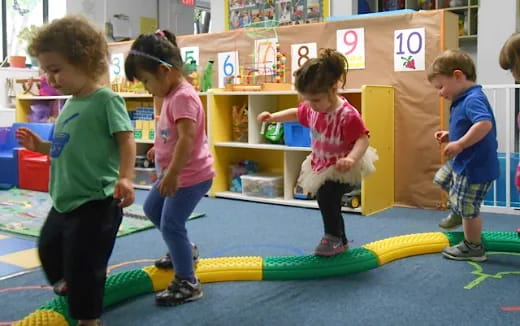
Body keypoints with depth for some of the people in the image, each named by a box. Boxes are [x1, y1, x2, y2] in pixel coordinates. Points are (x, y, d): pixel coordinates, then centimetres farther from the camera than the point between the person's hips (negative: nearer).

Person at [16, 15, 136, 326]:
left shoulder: (106, 99, -14)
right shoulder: (70, 105, 11)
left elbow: (127, 141, -21)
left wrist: (125, 177, -34)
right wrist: (41, 146, 10)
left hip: (96, 204, -9)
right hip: (64, 202, 10)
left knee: (83, 267, 0)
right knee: (49, 250, 25)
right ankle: (71, 291, 51)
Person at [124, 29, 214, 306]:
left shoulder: (183, 97, -24)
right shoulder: (172, 95, 8)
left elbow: (187, 138, -32)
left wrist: (172, 174, -33)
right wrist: (160, 149, 29)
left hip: (191, 175, -11)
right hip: (176, 173, 11)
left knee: (170, 225, -7)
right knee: (151, 208, 25)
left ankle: (187, 283, 6)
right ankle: (183, 252, 41)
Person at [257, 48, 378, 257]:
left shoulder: (348, 115, -29)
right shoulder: (312, 108, -6)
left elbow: (363, 139, -30)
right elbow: (297, 114, 14)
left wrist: (352, 158, -48)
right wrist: (273, 117, 4)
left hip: (342, 170, -8)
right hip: (322, 167, 8)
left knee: (326, 195, -26)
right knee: (327, 200, 16)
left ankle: (334, 237, -5)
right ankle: (340, 242, 35)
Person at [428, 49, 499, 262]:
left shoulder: (473, 99, -24)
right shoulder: (462, 100, 7)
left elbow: (484, 124, -41)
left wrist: (459, 144, -38)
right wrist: (450, 136, 7)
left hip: (476, 166, -10)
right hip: (462, 162, 10)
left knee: (468, 208, 3)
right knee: (442, 179, 30)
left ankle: (473, 248, 22)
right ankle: (458, 212, 49)